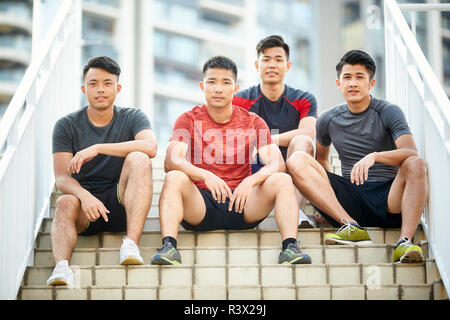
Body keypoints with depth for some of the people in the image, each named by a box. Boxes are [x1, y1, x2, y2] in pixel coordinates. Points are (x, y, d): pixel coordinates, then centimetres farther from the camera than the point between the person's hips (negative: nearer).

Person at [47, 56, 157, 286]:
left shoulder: (132, 118, 4)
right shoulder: (67, 126, 4)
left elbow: (151, 147, -19)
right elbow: (62, 178, -5)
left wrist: (97, 148, -24)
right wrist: (84, 196, -29)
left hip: (120, 204, 0)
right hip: (84, 200, 0)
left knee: (138, 159, -26)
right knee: (65, 203, -32)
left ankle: (131, 244, -37)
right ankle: (61, 266, -56)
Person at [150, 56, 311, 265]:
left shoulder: (253, 123, 7)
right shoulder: (188, 120, 3)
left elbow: (277, 164, -6)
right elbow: (171, 162, -13)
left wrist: (251, 181, -28)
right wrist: (206, 176, -32)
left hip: (241, 203, 1)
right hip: (200, 205, -1)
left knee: (282, 180, -22)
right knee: (174, 178, -29)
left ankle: (290, 247, -35)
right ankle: (168, 246, -43)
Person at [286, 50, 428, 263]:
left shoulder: (388, 112, 0)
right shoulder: (328, 120, 11)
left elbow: (411, 154, -15)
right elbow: (321, 157, 27)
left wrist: (374, 156, -34)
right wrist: (328, 189, 8)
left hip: (389, 199, -3)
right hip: (349, 201, 3)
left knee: (416, 165, -31)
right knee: (297, 160, -15)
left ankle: (405, 242, -43)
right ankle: (351, 227, -30)